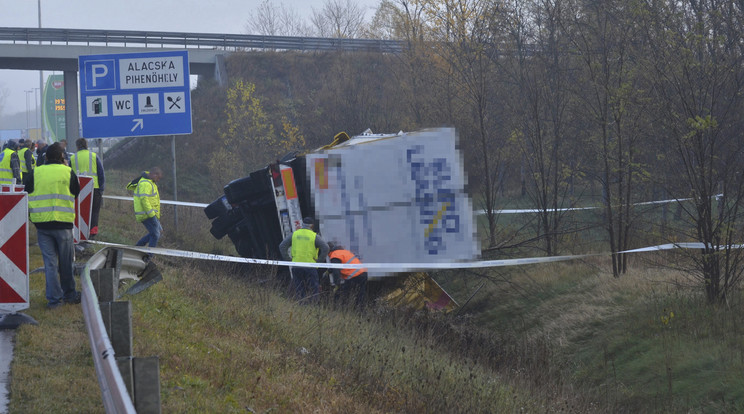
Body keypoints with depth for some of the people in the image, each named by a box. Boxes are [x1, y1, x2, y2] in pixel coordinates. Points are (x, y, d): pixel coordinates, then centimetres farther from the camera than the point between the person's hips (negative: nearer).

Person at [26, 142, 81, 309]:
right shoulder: (68, 172, -3)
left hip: (41, 223, 2)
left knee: (50, 262, 6)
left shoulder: (35, 173, 2)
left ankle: (54, 298, 4)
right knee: (66, 262, 12)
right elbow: (76, 193, 12)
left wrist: (30, 215, 21)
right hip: (63, 223, -2)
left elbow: (26, 196, 7)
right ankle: (69, 294, 23)